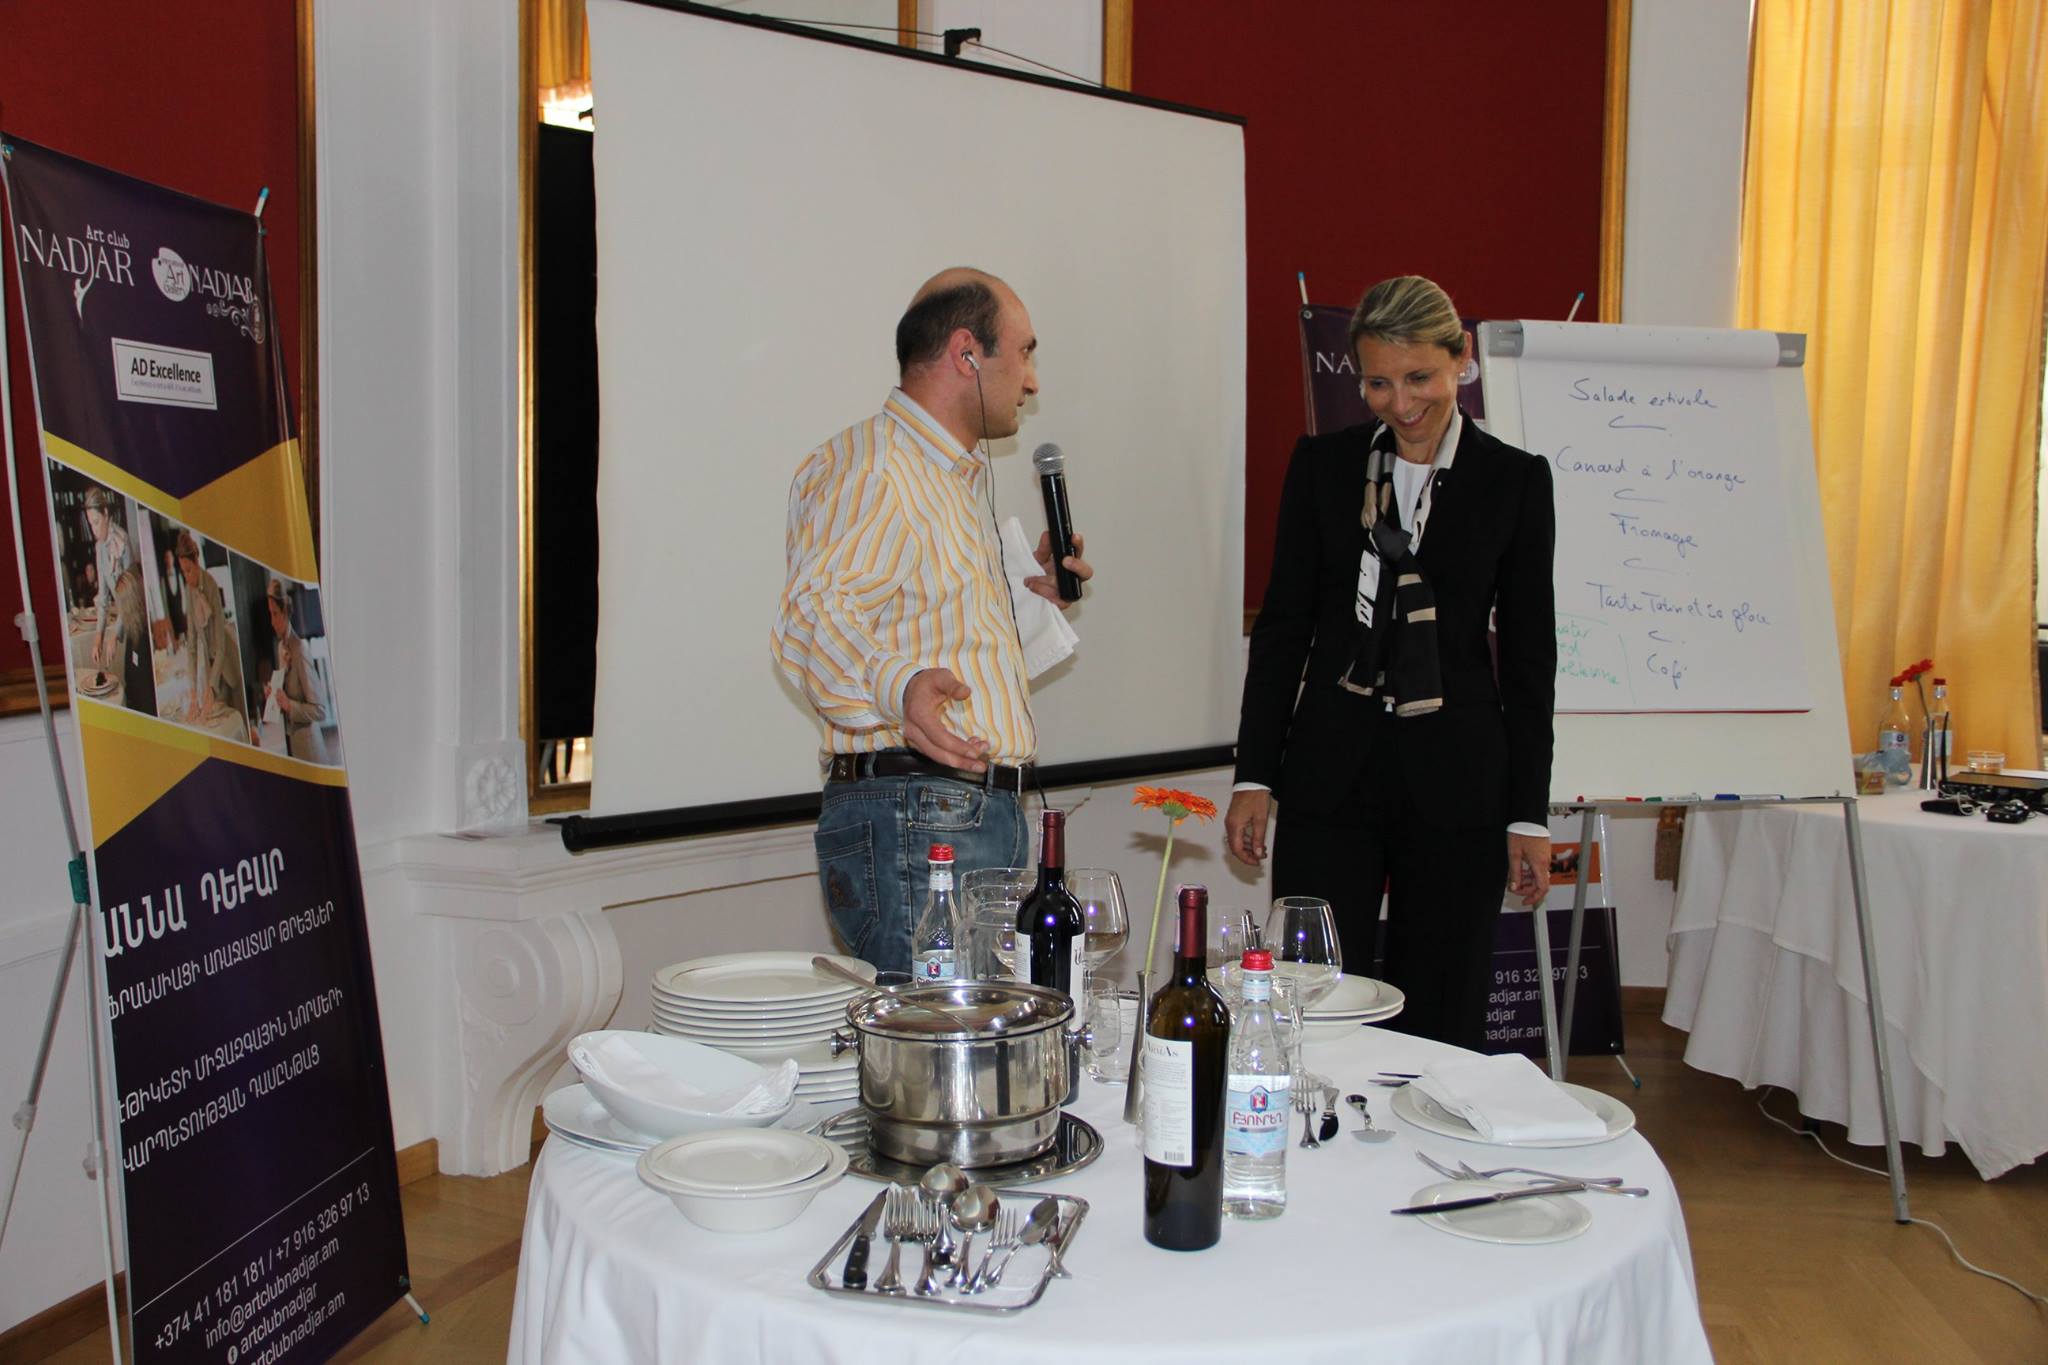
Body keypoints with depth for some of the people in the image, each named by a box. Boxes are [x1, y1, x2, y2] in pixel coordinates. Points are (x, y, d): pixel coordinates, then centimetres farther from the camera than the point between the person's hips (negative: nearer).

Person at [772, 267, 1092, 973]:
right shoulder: (868, 466, -9)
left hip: (990, 817, 10)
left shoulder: (961, 476, 25)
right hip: (914, 817, -10)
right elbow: (815, 615, -24)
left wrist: (1026, 591, 21)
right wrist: (897, 687, -41)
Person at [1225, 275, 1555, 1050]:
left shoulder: (1516, 480, 2)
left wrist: (1529, 814, 1)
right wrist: (1254, 776, 2)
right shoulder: (1321, 465, 5)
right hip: (1330, 776, 1)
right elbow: (1283, 624, 6)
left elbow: (1529, 657, 3)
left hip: (1456, 781, 0)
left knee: (1441, 1024, 6)